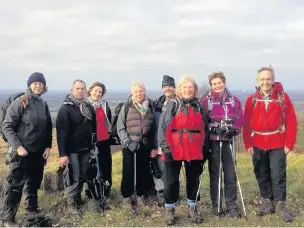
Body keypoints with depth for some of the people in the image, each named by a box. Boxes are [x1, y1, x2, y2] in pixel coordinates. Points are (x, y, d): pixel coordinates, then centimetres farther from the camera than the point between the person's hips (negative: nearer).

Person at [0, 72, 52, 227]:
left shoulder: (43, 105, 8)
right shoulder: (20, 102, -10)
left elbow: (48, 128, 15)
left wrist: (48, 146, 5)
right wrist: (17, 146, -19)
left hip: (39, 152, 6)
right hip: (22, 152, -6)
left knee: (34, 183, 15)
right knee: (16, 185, -4)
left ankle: (32, 209, 31)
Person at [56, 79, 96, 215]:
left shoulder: (89, 107, 9)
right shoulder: (66, 108, -11)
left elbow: (93, 127, 15)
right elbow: (61, 132, -16)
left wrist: (93, 145, 11)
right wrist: (62, 153, -21)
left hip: (86, 148, 6)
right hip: (72, 149, -6)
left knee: (82, 177, 13)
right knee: (74, 177, -1)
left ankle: (78, 199, 28)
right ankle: (71, 204, 12)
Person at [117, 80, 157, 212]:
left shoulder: (150, 106, 6)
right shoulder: (126, 107, 0)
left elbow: (155, 128, 8)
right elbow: (120, 128, -3)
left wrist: (155, 147, 6)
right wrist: (128, 142, -15)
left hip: (145, 146, 2)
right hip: (129, 147, -2)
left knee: (144, 173, 9)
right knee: (128, 173, 1)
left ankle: (141, 197, 25)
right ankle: (127, 198, 17)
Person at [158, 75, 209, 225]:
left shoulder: (199, 105, 9)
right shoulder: (173, 104, -2)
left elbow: (204, 128, 13)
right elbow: (163, 125, -8)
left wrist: (205, 146, 8)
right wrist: (165, 146, -15)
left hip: (195, 150, 4)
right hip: (174, 149, -3)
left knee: (194, 179, 13)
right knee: (171, 180, 4)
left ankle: (192, 208, 28)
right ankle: (170, 209, 18)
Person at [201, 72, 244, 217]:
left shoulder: (233, 100, 7)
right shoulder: (206, 100, -1)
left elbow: (240, 118, 5)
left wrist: (234, 129, -11)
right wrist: (212, 128, -16)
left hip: (228, 141, 2)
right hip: (213, 141, -2)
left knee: (230, 174, 4)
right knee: (214, 173, 7)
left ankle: (231, 205, 14)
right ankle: (216, 204, 19)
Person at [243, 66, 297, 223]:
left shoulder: (283, 97, -3)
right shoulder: (252, 99, 1)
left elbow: (291, 121, -5)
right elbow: (247, 123, 0)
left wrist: (289, 142, -9)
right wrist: (248, 143, -6)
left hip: (277, 144, -2)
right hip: (258, 145, 2)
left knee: (278, 175, -1)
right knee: (262, 175, 11)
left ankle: (280, 205, 11)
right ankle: (267, 202, 24)